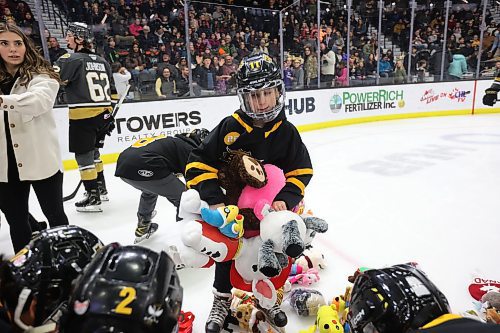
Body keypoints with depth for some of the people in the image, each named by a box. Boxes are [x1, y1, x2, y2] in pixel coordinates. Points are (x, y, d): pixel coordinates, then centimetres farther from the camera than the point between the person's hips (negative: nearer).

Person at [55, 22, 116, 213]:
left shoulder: (71, 59, -7)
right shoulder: (102, 61, 15)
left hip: (83, 115, -7)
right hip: (102, 114, 8)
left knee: (84, 156, 0)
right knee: (93, 152, 21)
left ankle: (93, 198, 4)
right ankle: (101, 189, 30)